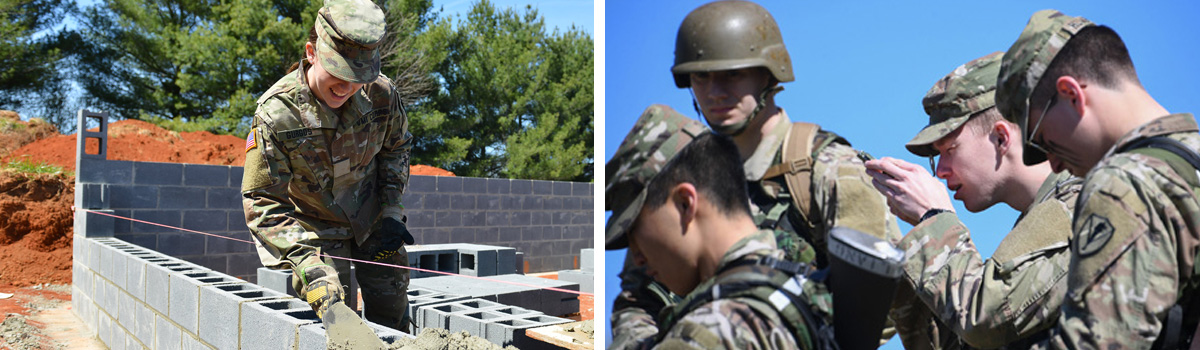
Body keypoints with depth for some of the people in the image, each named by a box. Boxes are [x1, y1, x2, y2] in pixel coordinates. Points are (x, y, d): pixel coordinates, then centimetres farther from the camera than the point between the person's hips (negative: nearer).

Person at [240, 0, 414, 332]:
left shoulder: (381, 94, -19)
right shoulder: (276, 113, -28)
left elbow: (396, 147, 4)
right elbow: (262, 204, -23)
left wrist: (391, 212, -4)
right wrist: (309, 267, -33)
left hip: (373, 220, 3)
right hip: (315, 228, -3)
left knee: (392, 314, 9)